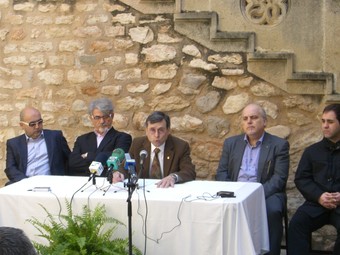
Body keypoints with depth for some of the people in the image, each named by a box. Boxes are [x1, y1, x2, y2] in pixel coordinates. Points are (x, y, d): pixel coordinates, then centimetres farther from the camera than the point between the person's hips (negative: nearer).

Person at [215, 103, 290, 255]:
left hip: (266, 194, -2)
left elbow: (279, 178, -6)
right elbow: (221, 173, 11)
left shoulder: (279, 145, 4)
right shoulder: (231, 143, 15)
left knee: (272, 210, -35)